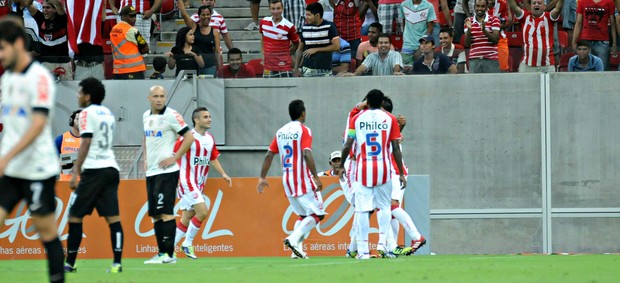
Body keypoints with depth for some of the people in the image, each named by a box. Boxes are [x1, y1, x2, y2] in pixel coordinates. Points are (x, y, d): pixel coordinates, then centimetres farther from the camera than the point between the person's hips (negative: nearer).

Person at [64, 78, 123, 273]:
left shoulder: (87, 113, -5)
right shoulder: (108, 113, 18)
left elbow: (86, 144, -12)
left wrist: (76, 171, -13)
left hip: (94, 171, -7)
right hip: (111, 168, 7)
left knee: (75, 215, 1)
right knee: (113, 217, 0)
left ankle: (70, 263, 2)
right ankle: (117, 263, -8)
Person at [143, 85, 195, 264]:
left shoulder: (171, 115, -10)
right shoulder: (146, 116, 12)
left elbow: (189, 137, -10)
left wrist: (174, 158, -14)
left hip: (166, 171, -8)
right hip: (151, 172, 8)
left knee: (165, 212, -12)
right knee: (155, 214, 7)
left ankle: (169, 253, -12)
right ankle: (161, 253, 12)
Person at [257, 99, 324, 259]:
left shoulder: (281, 132, 11)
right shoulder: (303, 130, -8)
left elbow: (269, 155, 10)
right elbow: (307, 155, -20)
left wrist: (262, 178, 14)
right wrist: (316, 177, -21)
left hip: (287, 181, 7)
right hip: (303, 180, -7)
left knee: (302, 215, 18)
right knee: (317, 214, -3)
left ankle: (297, 248, 5)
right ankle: (294, 239, -21)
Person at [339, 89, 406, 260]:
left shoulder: (357, 119, 5)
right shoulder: (390, 119, 3)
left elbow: (348, 145, 1)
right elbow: (396, 148, 0)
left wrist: (341, 166, 14)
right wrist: (401, 173, 4)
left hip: (363, 169, 0)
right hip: (383, 169, 0)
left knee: (362, 210, 0)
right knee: (384, 206, 14)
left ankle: (363, 250, -5)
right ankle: (382, 242, -2)